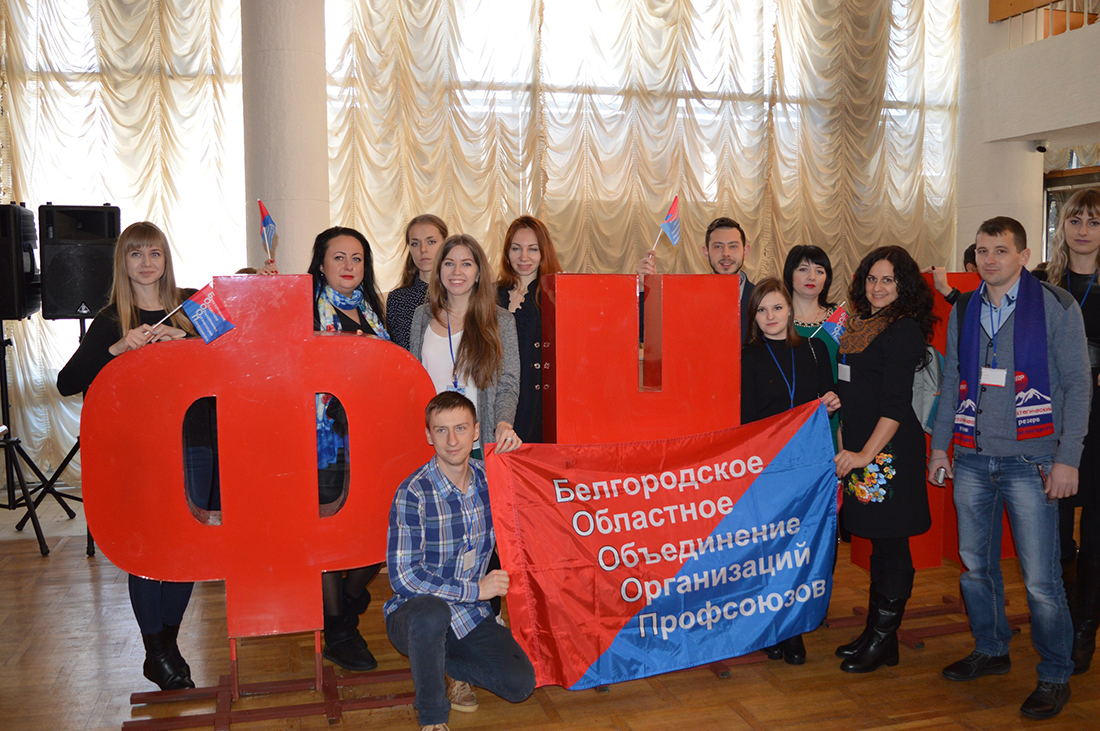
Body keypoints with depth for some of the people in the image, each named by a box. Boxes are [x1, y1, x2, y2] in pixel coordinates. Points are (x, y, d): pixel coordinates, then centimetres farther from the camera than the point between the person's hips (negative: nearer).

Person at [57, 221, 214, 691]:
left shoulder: (192, 305, 7)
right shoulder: (112, 321, 1)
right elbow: (67, 383, -6)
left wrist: (184, 341, -11)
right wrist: (118, 349, -17)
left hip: (195, 441, 2)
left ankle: (169, 640, 26)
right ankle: (155, 654, 18)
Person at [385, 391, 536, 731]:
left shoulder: (488, 478, -3)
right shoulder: (413, 493, -19)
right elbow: (403, 577, -22)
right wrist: (475, 589, -19)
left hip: (470, 614, 5)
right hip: (414, 613, -4)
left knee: (520, 684, -12)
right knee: (432, 612, -39)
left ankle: (447, 667, 16)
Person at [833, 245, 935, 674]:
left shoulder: (904, 329, -10)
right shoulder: (860, 324, 14)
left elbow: (895, 403, -15)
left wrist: (865, 453, -16)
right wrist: (844, 441, 10)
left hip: (890, 452, -8)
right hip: (858, 449, 8)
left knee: (890, 543, 1)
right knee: (877, 542, 13)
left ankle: (884, 642, 12)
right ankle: (874, 633, 22)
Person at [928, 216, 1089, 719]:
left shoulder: (1056, 306, -2)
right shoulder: (963, 310, 11)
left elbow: (1077, 384, -4)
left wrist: (1067, 459, -10)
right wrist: (939, 444, 12)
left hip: (1030, 461, -4)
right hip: (972, 460, 5)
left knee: (1040, 578, -2)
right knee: (975, 566, 12)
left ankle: (1055, 677, 17)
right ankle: (991, 650, 32)